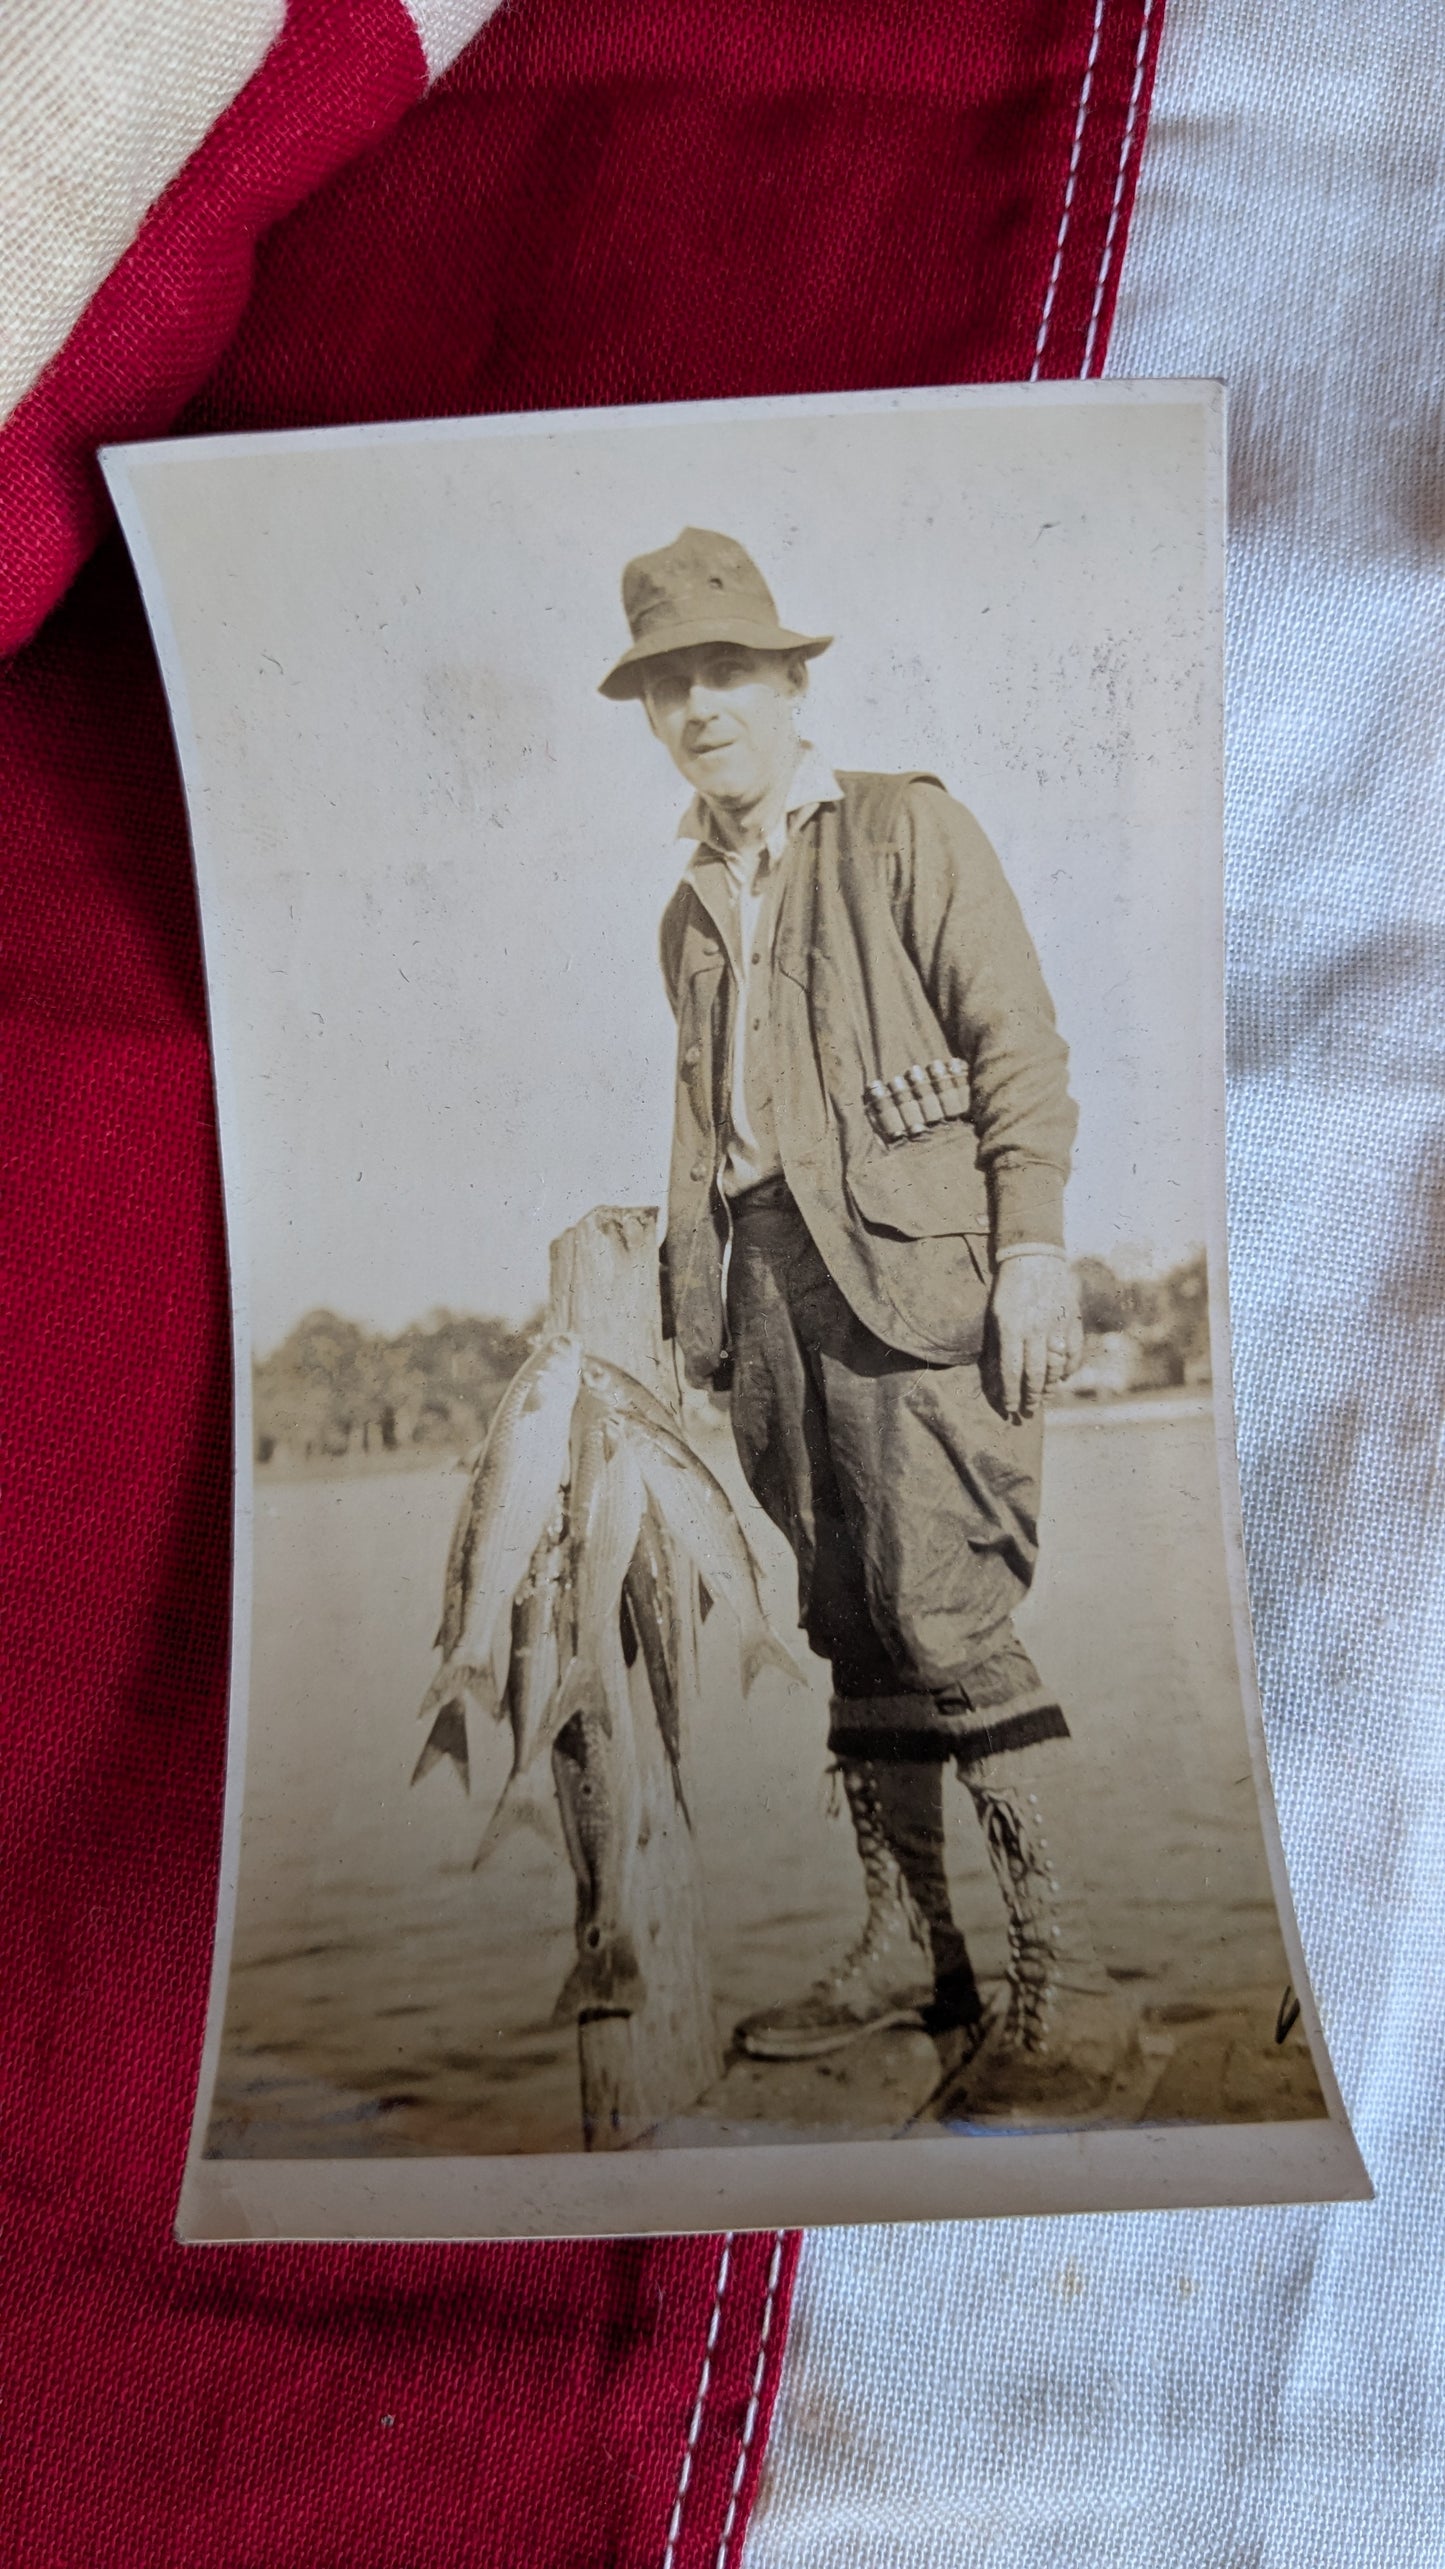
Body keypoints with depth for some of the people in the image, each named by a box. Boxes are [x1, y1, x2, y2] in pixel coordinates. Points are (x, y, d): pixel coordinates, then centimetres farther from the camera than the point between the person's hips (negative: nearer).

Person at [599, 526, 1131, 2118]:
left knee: (949, 1615, -13)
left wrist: (1033, 1243, -14)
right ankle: (905, 1951, 17)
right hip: (766, 1273, 6)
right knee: (853, 1629, 8)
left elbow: (1018, 1044, -3)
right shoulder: (692, 907, 22)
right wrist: (693, 1296, 12)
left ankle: (1061, 1981, -4)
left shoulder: (908, 828, 4)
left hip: (909, 1263, -6)